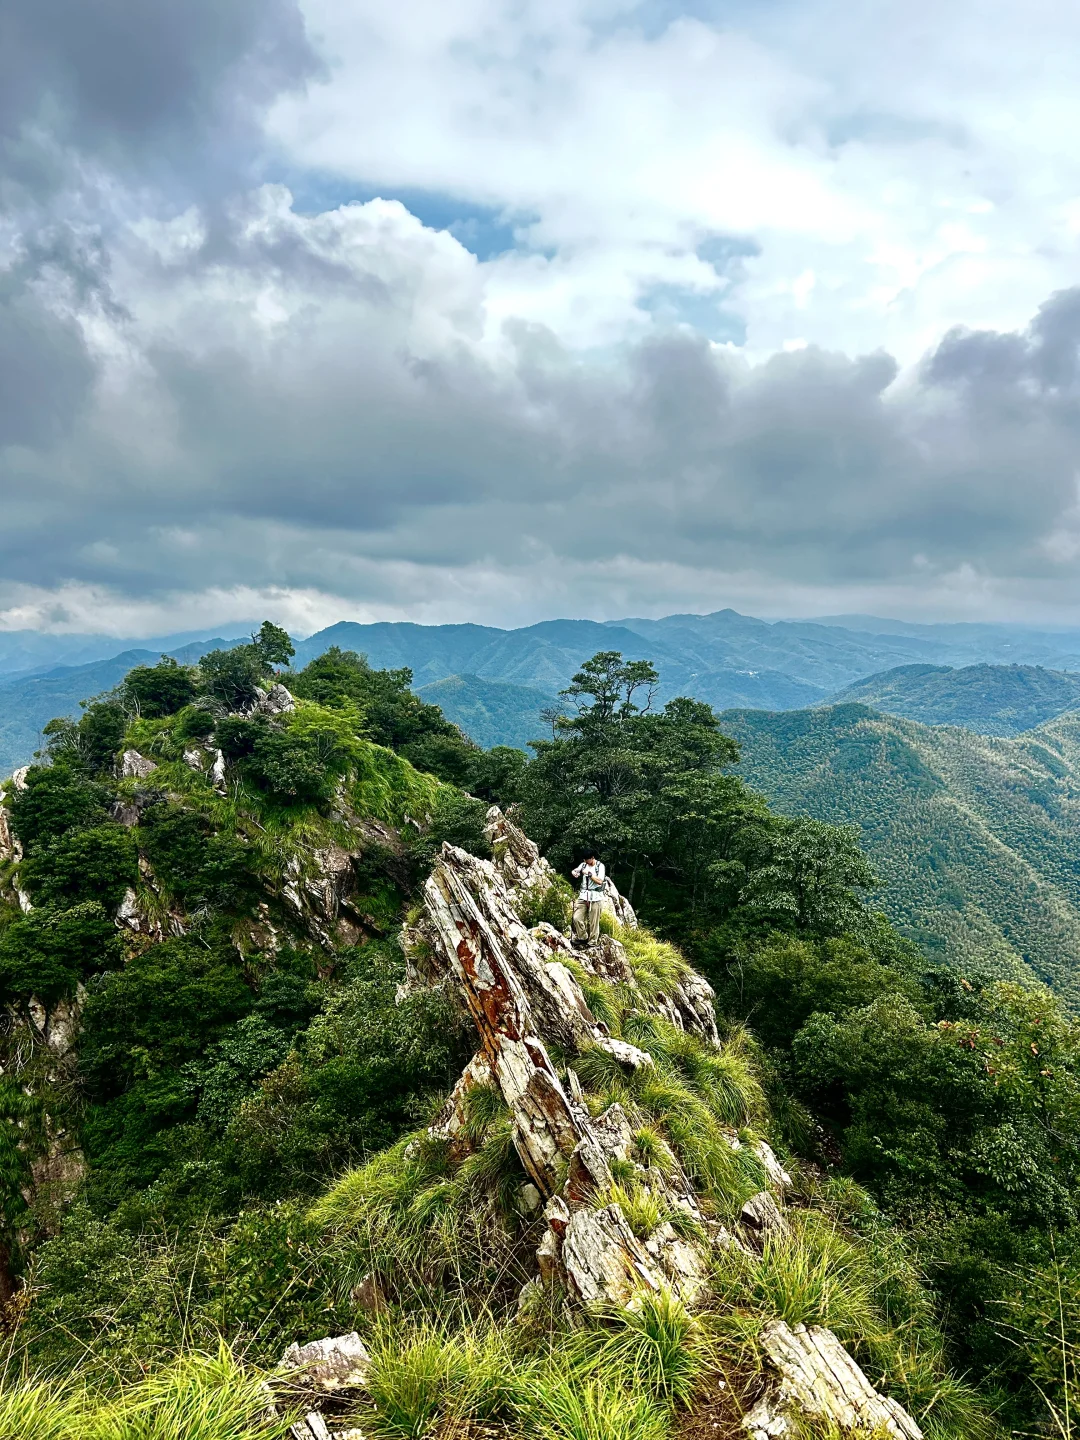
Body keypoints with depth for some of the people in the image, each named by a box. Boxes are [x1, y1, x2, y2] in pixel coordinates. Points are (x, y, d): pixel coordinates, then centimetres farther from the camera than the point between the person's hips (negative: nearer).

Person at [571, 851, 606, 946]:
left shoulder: (600, 866, -6)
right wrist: (574, 873, -4)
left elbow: (600, 881, -15)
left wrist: (589, 874, -17)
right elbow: (575, 871, 19)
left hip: (595, 897, -5)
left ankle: (592, 942, 11)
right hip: (583, 895, 5)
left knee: (593, 922, -1)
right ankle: (583, 938, 10)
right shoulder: (583, 864, 8)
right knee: (577, 918, -6)